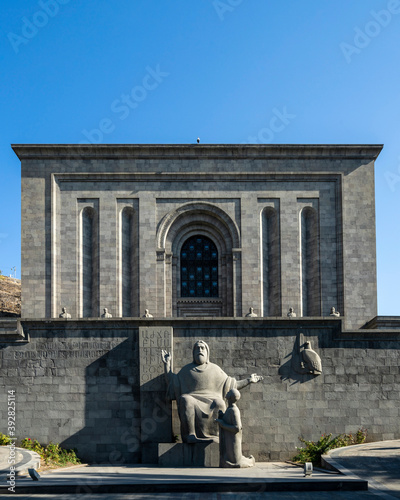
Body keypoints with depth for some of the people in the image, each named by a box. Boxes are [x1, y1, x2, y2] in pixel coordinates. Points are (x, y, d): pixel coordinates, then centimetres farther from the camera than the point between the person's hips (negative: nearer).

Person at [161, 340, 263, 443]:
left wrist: (248, 380, 14)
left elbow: (231, 385, 21)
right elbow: (172, 383, 11)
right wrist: (167, 364, 4)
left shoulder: (215, 369, 17)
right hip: (192, 400, 0)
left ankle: (213, 436, -26)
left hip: (211, 401, 0)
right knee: (186, 401, -35)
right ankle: (190, 435, -32)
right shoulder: (186, 370, 17)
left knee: (218, 405, -34)